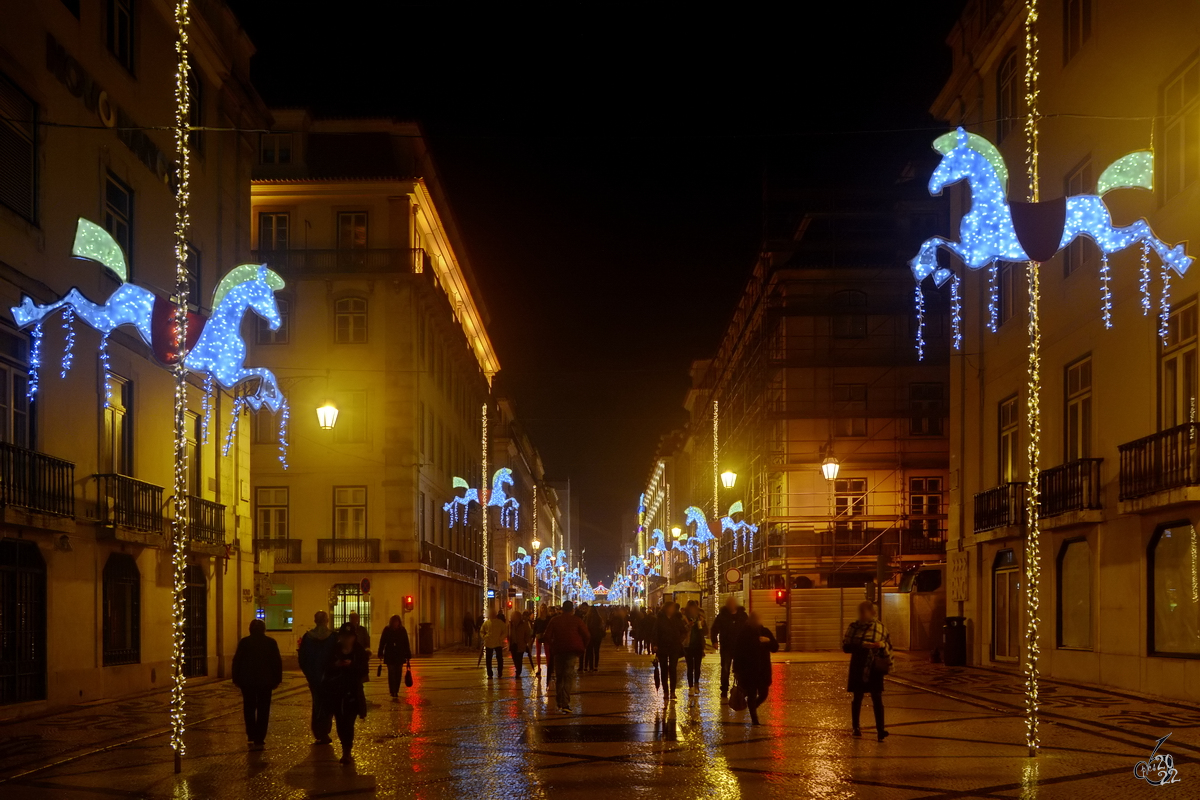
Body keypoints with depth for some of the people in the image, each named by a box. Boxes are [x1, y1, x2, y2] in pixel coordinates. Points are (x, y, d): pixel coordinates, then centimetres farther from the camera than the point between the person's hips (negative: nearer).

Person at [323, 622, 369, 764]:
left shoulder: (360, 651, 0)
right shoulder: (334, 650, 4)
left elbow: (364, 669, -6)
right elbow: (327, 667, 3)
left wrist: (351, 665, -22)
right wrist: (335, 665, -17)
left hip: (352, 692, -3)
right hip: (336, 691, 3)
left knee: (348, 721, -11)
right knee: (340, 721, 6)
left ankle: (347, 752, -10)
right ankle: (346, 749, 23)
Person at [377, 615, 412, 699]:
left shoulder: (402, 630, 3)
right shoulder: (387, 630, -1)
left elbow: (406, 644, 4)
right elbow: (382, 642, 1)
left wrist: (408, 656, 2)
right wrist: (381, 654, -4)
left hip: (400, 656, 2)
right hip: (389, 656, -2)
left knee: (398, 674, 5)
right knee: (391, 674, -8)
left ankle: (396, 692, 15)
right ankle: (393, 693, -10)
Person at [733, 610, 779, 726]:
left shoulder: (765, 632, 5)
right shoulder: (743, 634, -4)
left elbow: (775, 648, 4)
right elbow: (737, 652, -3)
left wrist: (768, 641, -18)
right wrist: (736, 670, -5)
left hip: (763, 670, 3)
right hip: (748, 670, -3)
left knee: (763, 694, 5)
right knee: (752, 695, -2)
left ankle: (753, 707, 34)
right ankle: (754, 718, 8)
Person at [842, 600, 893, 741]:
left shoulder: (880, 627, 3)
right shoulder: (854, 627, -1)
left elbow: (888, 645, 15)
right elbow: (846, 646, -9)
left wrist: (882, 645, -7)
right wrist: (864, 645, -19)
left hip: (875, 667, 0)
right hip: (858, 667, 0)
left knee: (877, 698, -5)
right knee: (857, 698, 8)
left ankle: (880, 730, -8)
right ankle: (856, 727, 21)